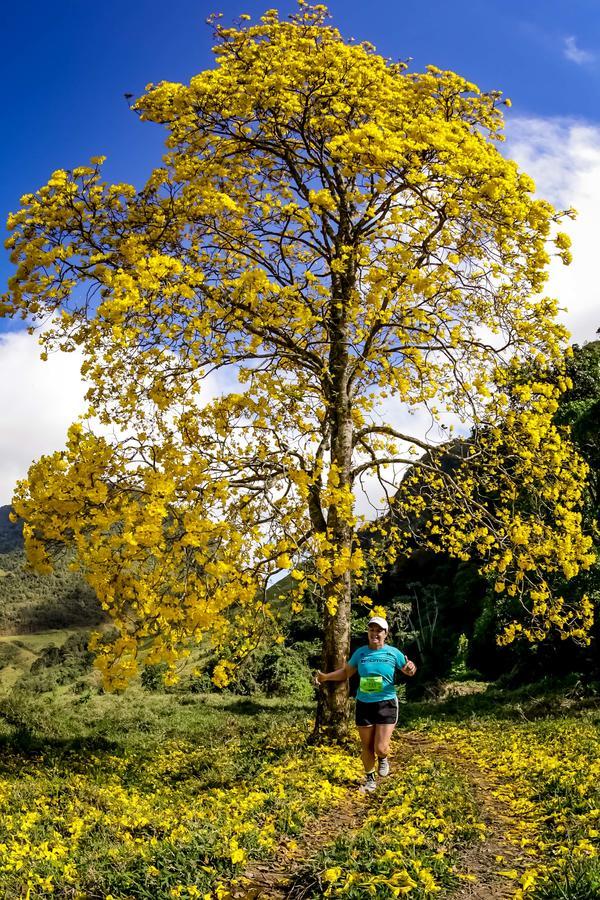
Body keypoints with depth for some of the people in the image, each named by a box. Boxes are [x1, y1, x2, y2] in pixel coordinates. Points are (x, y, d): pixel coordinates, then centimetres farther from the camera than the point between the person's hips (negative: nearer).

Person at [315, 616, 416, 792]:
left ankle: (383, 759, 29)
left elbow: (408, 671, 6)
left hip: (386, 704, -2)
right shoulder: (360, 652, 3)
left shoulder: (393, 652, -4)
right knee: (366, 747, 10)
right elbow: (346, 672, 15)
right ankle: (370, 779, 34)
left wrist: (411, 669, -19)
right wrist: (325, 676, 3)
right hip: (364, 704, 3)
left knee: (380, 748, -9)